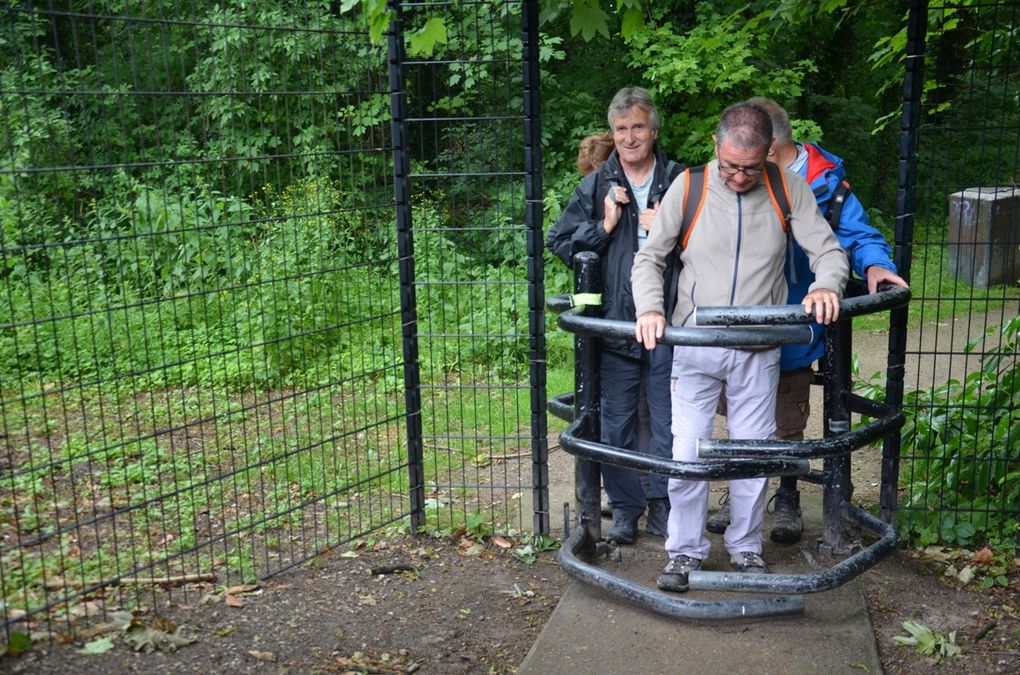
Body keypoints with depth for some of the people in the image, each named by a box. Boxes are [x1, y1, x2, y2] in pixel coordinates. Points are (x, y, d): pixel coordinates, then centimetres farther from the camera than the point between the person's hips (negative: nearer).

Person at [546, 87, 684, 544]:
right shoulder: (596, 187, 7)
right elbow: (557, 241, 8)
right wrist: (602, 227, -6)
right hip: (614, 321, 1)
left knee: (669, 420, 7)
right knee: (616, 422, 7)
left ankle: (663, 506, 22)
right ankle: (625, 507, 22)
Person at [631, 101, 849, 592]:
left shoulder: (788, 189, -1)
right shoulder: (688, 187, -4)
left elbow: (828, 250, -1)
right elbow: (650, 258, 1)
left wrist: (826, 285, -24)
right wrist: (649, 309, -17)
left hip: (758, 349, 1)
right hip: (694, 346, -1)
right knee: (686, 454, 0)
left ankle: (746, 548, 28)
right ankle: (685, 551, 18)